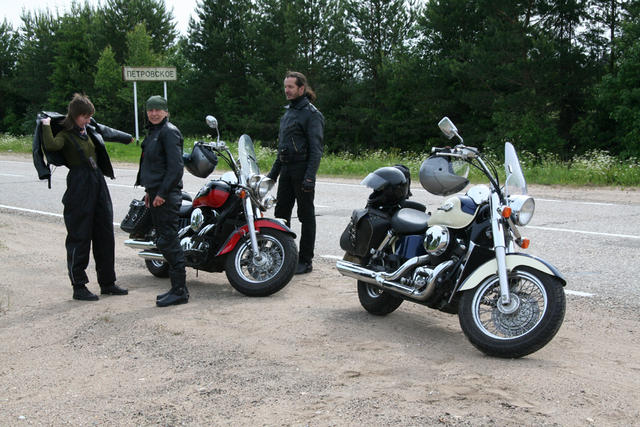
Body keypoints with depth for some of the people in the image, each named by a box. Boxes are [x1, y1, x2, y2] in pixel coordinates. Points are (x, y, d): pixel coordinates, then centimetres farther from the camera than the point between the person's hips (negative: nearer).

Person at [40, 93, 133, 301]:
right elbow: (51, 145, -31)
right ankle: (78, 287, 7)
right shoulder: (66, 135, -8)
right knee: (80, 237, -2)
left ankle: (107, 283, 20)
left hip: (98, 184, 8)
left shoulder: (92, 129, 14)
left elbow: (109, 133, 35)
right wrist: (46, 127, -20)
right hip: (79, 188, -8)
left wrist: (128, 137, 48)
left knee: (105, 235, 10)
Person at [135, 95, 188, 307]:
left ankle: (179, 291, -4)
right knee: (166, 240, 11)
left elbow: (176, 166, -19)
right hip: (156, 192, 10)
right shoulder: (154, 131, 19)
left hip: (167, 195, -10)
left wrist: (162, 193, -21)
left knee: (167, 241, -9)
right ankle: (177, 289, 17)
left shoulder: (169, 131, -11)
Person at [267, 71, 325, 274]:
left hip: (302, 170, -8)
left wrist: (310, 176, -23)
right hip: (286, 170, 8)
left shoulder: (311, 114, -9)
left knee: (306, 216, 0)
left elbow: (316, 148, -16)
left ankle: (305, 261, 6)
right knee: (281, 213, 10)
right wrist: (273, 171, 21)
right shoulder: (288, 112, 17)